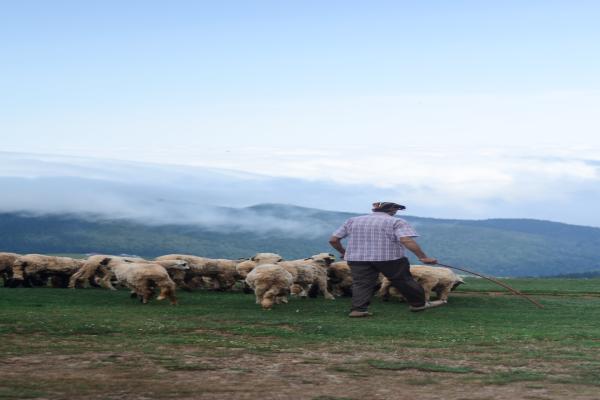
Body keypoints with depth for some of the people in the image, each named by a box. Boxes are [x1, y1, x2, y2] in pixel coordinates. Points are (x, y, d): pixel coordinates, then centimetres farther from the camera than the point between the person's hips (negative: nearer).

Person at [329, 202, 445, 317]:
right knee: (403, 281, 12)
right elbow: (407, 240, -17)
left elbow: (333, 240, 10)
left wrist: (343, 252, 27)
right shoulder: (396, 222, -2)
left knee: (361, 284, 6)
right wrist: (423, 257, -15)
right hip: (389, 257, -2)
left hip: (357, 258, 3)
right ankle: (418, 303, 24)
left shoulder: (352, 220, 11)